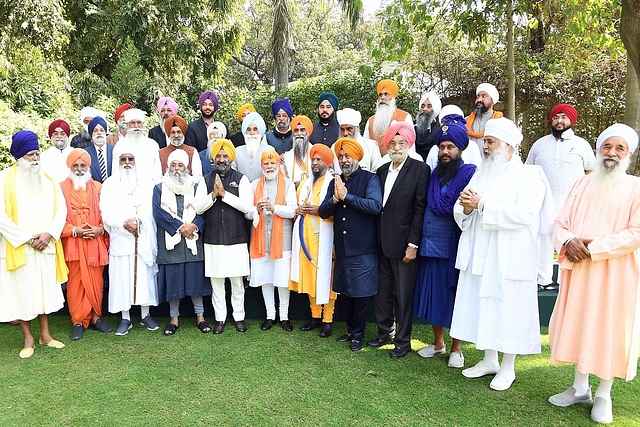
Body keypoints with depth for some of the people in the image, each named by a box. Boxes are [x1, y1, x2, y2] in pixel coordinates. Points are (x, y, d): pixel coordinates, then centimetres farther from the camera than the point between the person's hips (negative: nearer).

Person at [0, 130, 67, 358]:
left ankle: (45, 334, 22)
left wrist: (49, 234, -10)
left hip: (46, 245, 4)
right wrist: (26, 238, -13)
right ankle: (28, 338, 15)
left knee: (46, 288, 9)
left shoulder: (48, 179, 8)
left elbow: (61, 209, 5)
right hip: (19, 247, -3)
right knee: (22, 290, 3)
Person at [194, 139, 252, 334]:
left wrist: (224, 193, -15)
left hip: (236, 239, -1)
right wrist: (214, 194, -15)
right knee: (216, 281, 7)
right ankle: (220, 318, 20)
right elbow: (198, 208, -1)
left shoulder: (241, 179, 1)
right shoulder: (206, 180, 7)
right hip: (213, 239, 2)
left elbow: (247, 206, -12)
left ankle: (239, 317, 21)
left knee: (237, 281, 6)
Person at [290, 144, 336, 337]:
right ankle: (315, 316, 20)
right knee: (309, 275, 9)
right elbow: (297, 207, 27)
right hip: (306, 237, 6)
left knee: (325, 276, -2)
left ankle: (328, 320, 7)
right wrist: (297, 210, 5)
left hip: (325, 237, -6)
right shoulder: (304, 184, 19)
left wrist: (320, 210, -19)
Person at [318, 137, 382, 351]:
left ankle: (358, 335, 21)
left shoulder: (370, 179, -7)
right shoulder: (335, 182, 10)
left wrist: (346, 196, -20)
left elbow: (375, 206, -24)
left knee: (361, 294, 4)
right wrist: (334, 199, -15)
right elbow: (323, 212, 5)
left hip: (363, 249, -5)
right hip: (341, 248, 6)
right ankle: (350, 330, 32)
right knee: (344, 292, 15)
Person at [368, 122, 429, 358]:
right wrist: (374, 238, 6)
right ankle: (384, 332, 32)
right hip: (381, 243, 6)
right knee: (382, 291, 15)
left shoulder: (420, 169, -7)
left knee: (404, 294, 5)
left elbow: (420, 209, -11)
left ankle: (403, 341, 20)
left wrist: (413, 244, -14)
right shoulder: (381, 171, 12)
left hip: (404, 243, -6)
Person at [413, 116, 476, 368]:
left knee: (455, 296, 6)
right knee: (433, 294, 13)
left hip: (453, 248, -5)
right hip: (430, 246, 5)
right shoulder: (434, 174, 12)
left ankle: (456, 348, 23)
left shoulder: (469, 174, -6)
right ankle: (438, 342, 30)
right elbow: (429, 208, 12)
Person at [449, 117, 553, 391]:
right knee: (482, 306, 12)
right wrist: (466, 207, -15)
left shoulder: (528, 176, -5)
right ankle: (489, 360, 29)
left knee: (508, 309, 3)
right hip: (479, 255, 6)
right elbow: (461, 214, 9)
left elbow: (524, 214, -21)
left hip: (509, 258, -5)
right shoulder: (481, 175, 12)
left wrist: (483, 205, -21)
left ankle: (508, 368, 20)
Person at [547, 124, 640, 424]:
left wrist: (593, 248, -17)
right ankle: (580, 388, 25)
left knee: (609, 330, 4)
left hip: (615, 274, -4)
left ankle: (604, 395, 20)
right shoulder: (582, 185, 10)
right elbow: (560, 223, 7)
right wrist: (568, 242, -14)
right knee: (577, 325, 9)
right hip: (578, 270, 4)